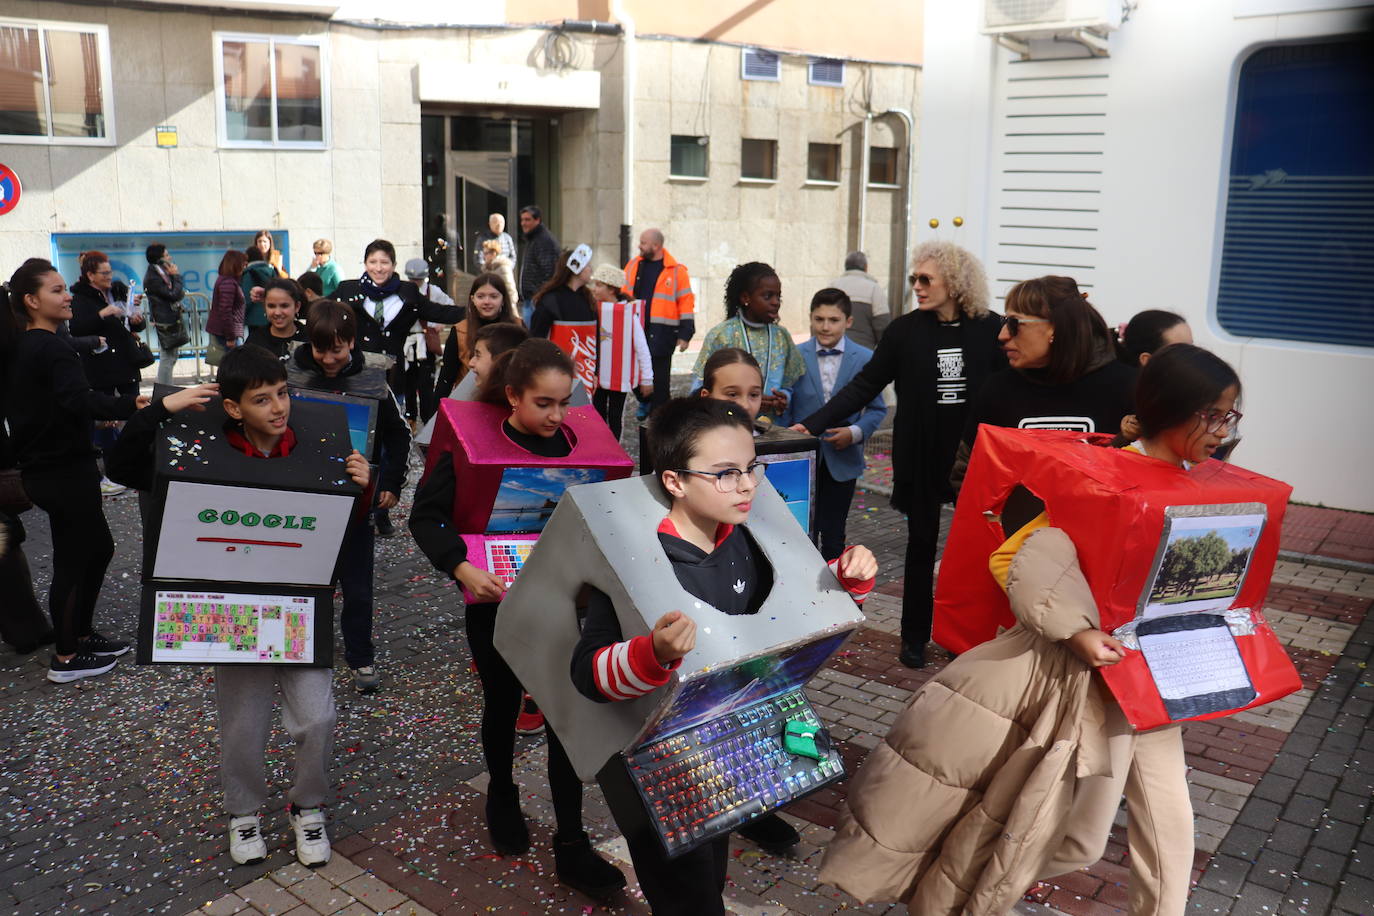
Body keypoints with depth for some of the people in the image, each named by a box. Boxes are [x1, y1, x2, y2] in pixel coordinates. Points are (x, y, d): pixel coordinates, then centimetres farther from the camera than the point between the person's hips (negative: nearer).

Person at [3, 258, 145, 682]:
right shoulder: (53, 350, -20)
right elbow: (81, 400, -38)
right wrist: (132, 404, -47)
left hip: (39, 468, 9)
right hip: (66, 471, -9)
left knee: (99, 547, 20)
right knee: (72, 561, 3)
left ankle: (83, 633, 32)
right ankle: (65, 659, 15)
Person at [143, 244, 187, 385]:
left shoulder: (161, 273, 13)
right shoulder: (153, 278, -18)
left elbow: (180, 294, 17)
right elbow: (174, 295, -21)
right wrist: (176, 276, -13)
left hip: (171, 321, 10)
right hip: (165, 323, -10)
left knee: (171, 357, 18)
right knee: (167, 358, -7)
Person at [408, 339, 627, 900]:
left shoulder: (572, 444, -4)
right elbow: (426, 514, -13)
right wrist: (462, 568, -26)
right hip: (496, 600, -2)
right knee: (503, 705, 17)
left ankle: (571, 844, 10)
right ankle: (502, 798, 44)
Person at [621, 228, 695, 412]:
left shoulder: (676, 271, -5)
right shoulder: (633, 265, 9)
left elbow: (686, 303, -4)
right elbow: (623, 294, 17)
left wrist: (685, 334, -8)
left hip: (662, 333, -4)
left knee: (659, 379, 2)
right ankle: (645, 401, 34)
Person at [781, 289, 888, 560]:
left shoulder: (865, 359, -1)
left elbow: (877, 408, 4)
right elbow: (785, 408, 4)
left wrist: (856, 432, -13)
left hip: (842, 460, 0)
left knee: (833, 534, 9)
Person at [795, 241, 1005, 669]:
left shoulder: (990, 329, -4)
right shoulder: (905, 330, -2)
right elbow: (865, 385, -1)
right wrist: (814, 424, -9)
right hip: (921, 456, 0)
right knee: (921, 544, 10)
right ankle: (915, 637, 21)